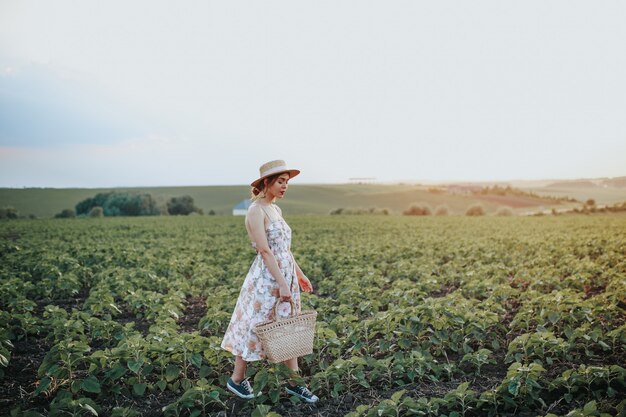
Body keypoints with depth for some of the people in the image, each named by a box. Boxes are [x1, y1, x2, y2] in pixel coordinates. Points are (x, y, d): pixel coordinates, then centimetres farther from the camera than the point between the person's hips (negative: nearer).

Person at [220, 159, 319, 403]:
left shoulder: (276, 210, 12)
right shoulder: (256, 211, -15)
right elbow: (265, 251, -20)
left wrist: (299, 275, 18)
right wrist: (282, 284, -22)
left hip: (286, 275, 9)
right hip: (266, 279, -9)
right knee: (255, 328, 4)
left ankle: (292, 382, 22)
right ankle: (236, 379, 23)